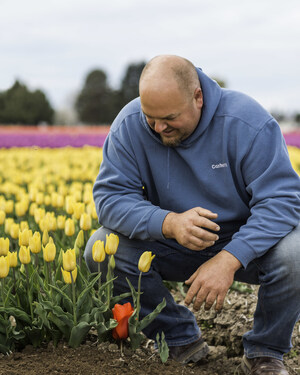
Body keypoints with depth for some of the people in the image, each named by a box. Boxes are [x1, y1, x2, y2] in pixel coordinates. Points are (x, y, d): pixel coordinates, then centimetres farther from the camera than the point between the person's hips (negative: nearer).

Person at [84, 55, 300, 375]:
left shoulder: (247, 122, -22)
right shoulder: (130, 126, -14)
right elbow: (110, 197, -18)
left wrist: (230, 259, -39)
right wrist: (168, 223, -38)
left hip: (242, 243, -2)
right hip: (172, 247, 3)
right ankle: (181, 339, -1)